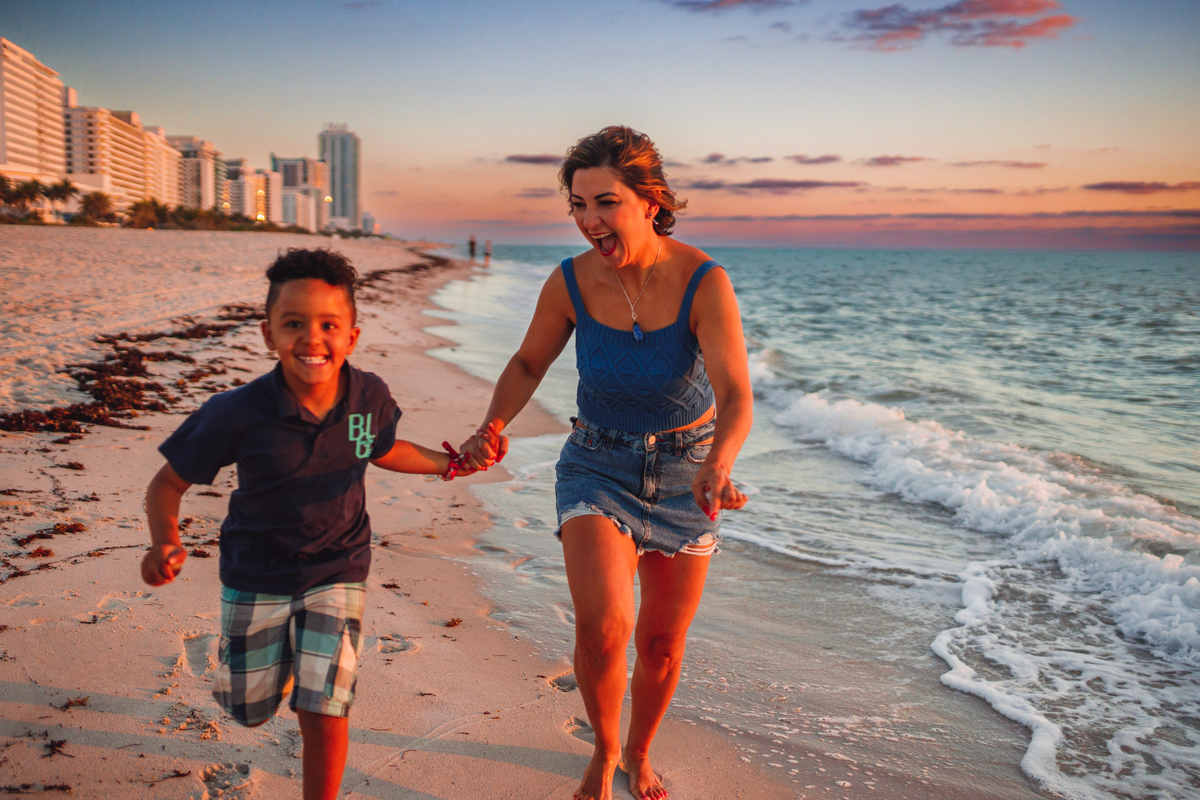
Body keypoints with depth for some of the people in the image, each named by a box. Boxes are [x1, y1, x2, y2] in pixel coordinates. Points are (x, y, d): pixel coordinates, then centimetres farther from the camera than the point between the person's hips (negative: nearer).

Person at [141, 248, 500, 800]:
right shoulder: (237, 413, -25)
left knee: (323, 711, -8)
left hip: (336, 571, 0)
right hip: (256, 575, 0)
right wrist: (165, 545, -29)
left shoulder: (370, 396, -16)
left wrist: (449, 464, 6)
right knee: (251, 709, 19)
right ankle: (282, 655, 55)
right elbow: (168, 483, -12)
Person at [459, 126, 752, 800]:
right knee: (602, 628, -20)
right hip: (598, 466, 0)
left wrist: (716, 466, -48)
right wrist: (494, 427, -17)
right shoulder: (571, 283, -14)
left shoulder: (704, 282, -22)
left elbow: (737, 398, -28)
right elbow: (529, 365, 2)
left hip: (686, 471, 0)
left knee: (662, 644, 12)